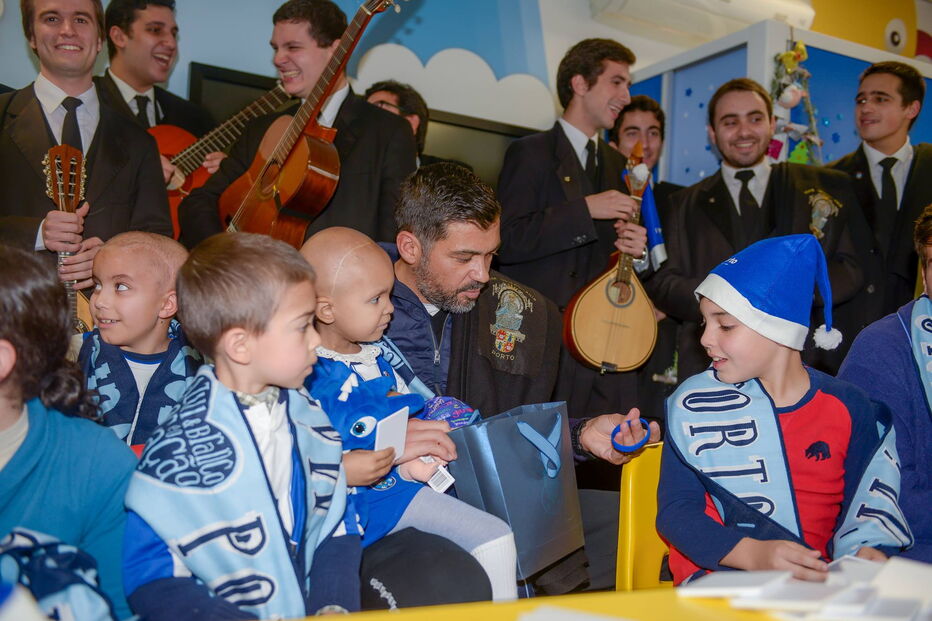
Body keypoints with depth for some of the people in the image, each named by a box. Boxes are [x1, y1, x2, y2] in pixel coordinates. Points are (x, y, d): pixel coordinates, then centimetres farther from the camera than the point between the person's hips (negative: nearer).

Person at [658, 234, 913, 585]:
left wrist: (868, 550, -14)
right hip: (719, 579, -2)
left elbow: (869, 504, 9)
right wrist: (753, 554, -21)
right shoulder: (693, 404, 0)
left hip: (821, 582, 3)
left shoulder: (849, 408, 5)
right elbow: (675, 509, -5)